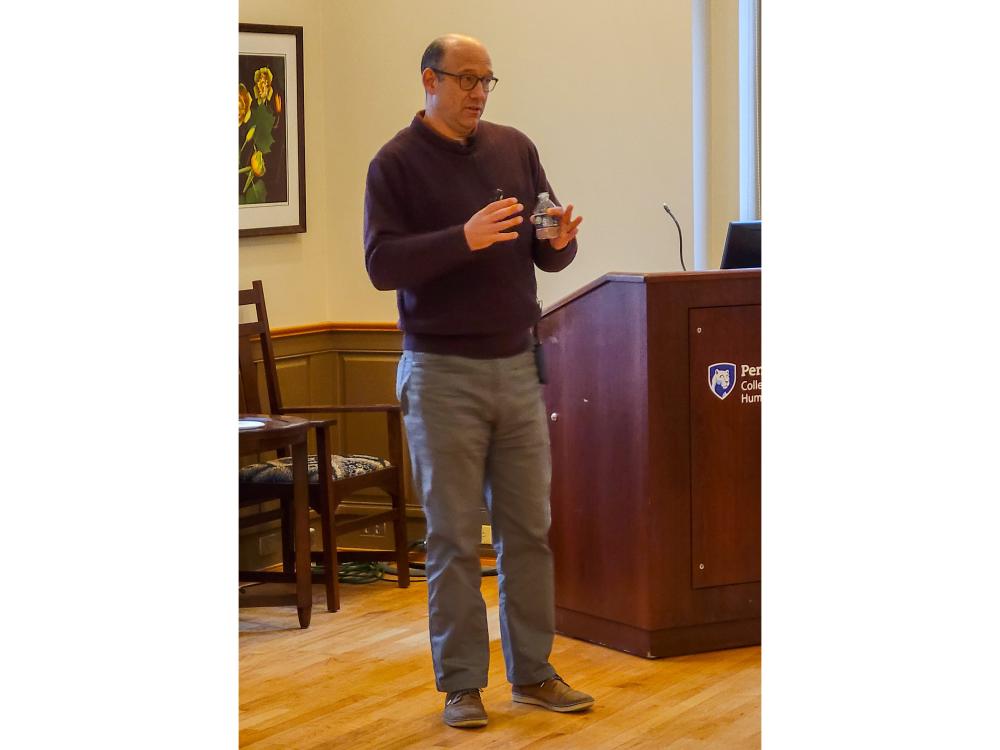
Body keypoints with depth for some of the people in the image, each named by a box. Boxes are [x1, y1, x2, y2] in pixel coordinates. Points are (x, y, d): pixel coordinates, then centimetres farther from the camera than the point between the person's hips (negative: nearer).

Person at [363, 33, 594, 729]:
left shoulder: (515, 148, 10)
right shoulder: (397, 163, -3)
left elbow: (547, 255, 11)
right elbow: (382, 262, -13)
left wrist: (561, 240, -13)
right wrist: (464, 239, -25)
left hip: (518, 365, 4)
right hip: (442, 373, -4)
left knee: (530, 527, 7)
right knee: (455, 537, 1)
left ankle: (533, 672, 17)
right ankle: (462, 684, 10)